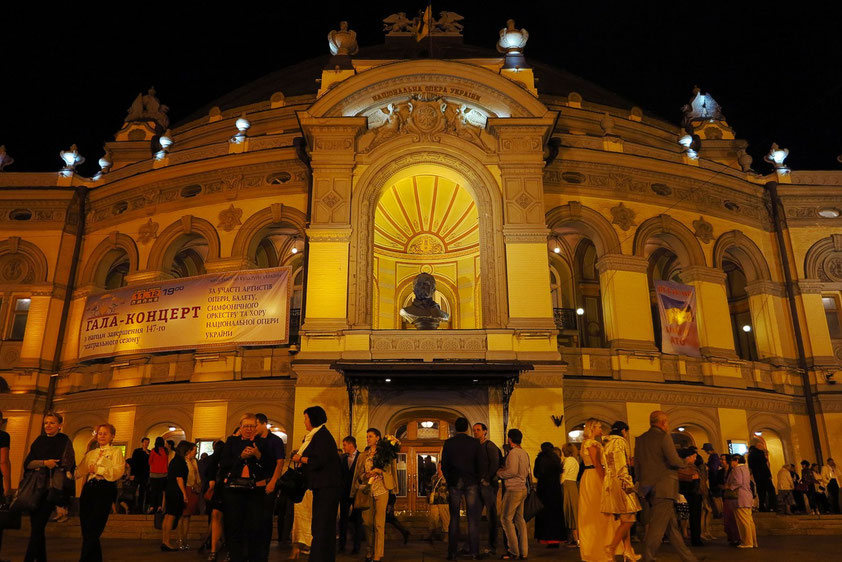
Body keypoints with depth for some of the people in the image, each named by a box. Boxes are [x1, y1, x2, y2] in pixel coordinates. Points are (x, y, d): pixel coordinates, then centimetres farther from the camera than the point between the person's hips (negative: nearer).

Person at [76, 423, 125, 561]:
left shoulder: (116, 452, 6)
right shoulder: (91, 453, 23)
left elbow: (118, 472, -8)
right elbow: (79, 471, 16)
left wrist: (98, 469, -10)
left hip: (105, 490, -6)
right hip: (88, 489, 6)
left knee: (92, 531, -10)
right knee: (86, 528, 4)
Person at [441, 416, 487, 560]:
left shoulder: (448, 443, 1)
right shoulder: (475, 443, -1)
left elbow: (444, 465, 2)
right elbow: (481, 465, -1)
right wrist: (478, 480, 11)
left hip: (454, 483, 1)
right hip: (471, 483, -1)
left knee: (454, 518, 5)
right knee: (472, 518, 4)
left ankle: (452, 552, 4)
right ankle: (474, 551, 3)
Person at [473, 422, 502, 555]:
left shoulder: (490, 446, -7)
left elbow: (495, 464, -14)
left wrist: (487, 480, -16)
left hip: (488, 484, -8)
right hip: (478, 485, 8)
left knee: (491, 516, -1)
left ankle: (492, 547, 5)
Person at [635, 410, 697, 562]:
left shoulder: (640, 440, 14)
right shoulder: (663, 437, -7)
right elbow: (674, 461, -15)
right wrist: (684, 462, 5)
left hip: (648, 486, 8)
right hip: (664, 487, -8)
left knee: (672, 525, 14)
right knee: (658, 525, -6)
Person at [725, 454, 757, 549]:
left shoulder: (736, 469, -9)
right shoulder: (745, 468, 20)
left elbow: (738, 482, -20)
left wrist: (729, 487, -7)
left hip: (741, 498, -10)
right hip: (748, 497, 10)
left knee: (743, 520, -8)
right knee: (749, 520, 11)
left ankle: (747, 542, -7)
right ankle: (753, 542, 14)